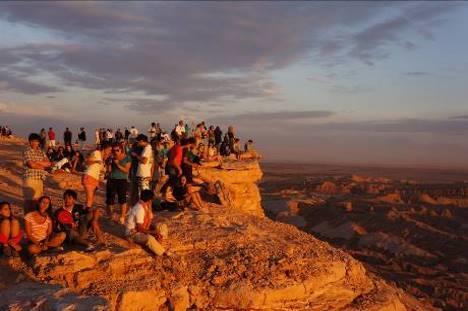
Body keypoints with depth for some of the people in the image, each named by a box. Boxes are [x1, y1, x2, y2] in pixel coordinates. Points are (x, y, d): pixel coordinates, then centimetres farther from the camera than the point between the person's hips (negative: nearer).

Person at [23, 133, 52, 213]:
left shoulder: (41, 152, 15)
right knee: (29, 200, -6)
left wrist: (37, 162, -8)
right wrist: (43, 165, -2)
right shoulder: (27, 152, -3)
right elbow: (32, 165, -16)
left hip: (40, 179, 6)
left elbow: (49, 164, 4)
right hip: (30, 179, -6)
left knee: (38, 199, 8)